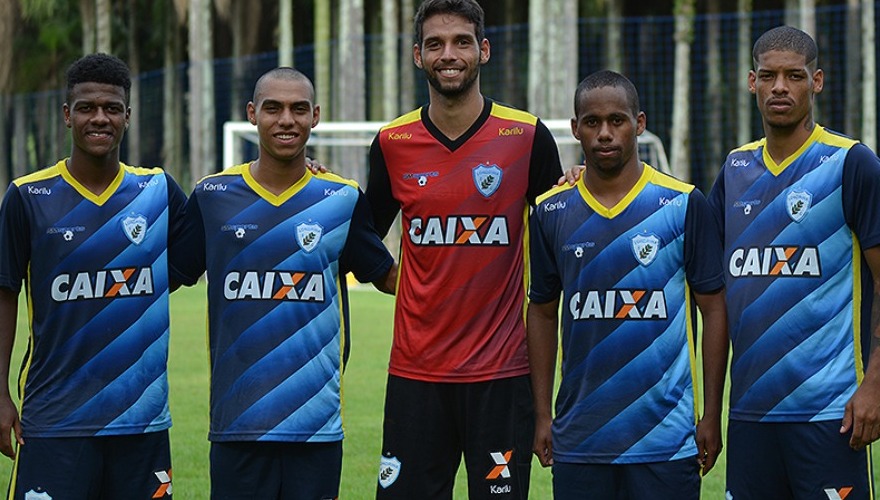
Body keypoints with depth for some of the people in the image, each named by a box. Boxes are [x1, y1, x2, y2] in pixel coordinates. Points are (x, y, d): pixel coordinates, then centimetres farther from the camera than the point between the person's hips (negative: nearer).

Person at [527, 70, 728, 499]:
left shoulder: (684, 205, -1)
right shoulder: (551, 212, 6)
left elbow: (714, 308, 1)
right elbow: (542, 312, 13)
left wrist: (712, 416, -3)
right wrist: (542, 415, 8)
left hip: (666, 437, -2)